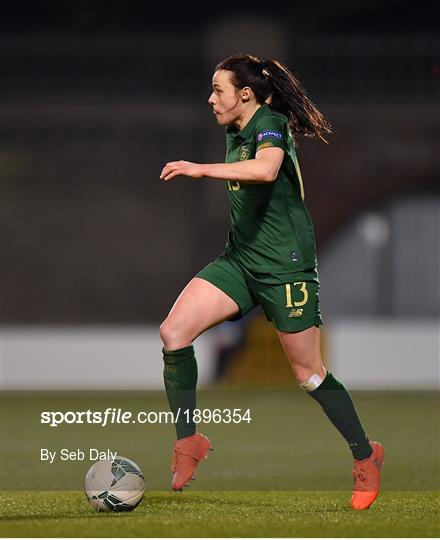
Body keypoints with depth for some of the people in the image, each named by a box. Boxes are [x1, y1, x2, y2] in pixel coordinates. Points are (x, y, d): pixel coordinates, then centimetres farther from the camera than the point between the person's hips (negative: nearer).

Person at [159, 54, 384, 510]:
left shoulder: (271, 123, -15)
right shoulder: (235, 133, 12)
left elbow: (265, 169, -37)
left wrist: (200, 169, -38)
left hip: (284, 266, -8)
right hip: (239, 260, 8)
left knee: (308, 374, 0)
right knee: (173, 332, -12)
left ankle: (365, 457, 20)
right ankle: (188, 441, -2)